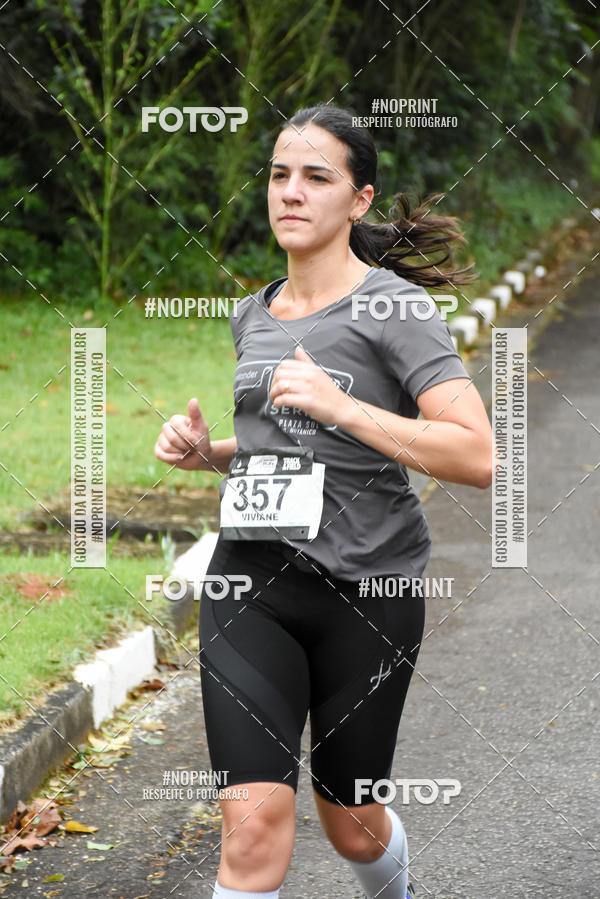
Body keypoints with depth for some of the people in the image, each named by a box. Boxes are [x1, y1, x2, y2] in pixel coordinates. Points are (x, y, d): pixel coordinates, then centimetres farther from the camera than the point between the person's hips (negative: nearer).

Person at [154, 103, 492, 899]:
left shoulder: (393, 308, -8)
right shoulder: (254, 316, 11)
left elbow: (477, 457, -18)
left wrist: (341, 406, -23)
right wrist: (205, 451, 7)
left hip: (366, 591, -4)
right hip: (251, 581, 4)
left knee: (353, 827, 13)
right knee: (255, 823, -13)